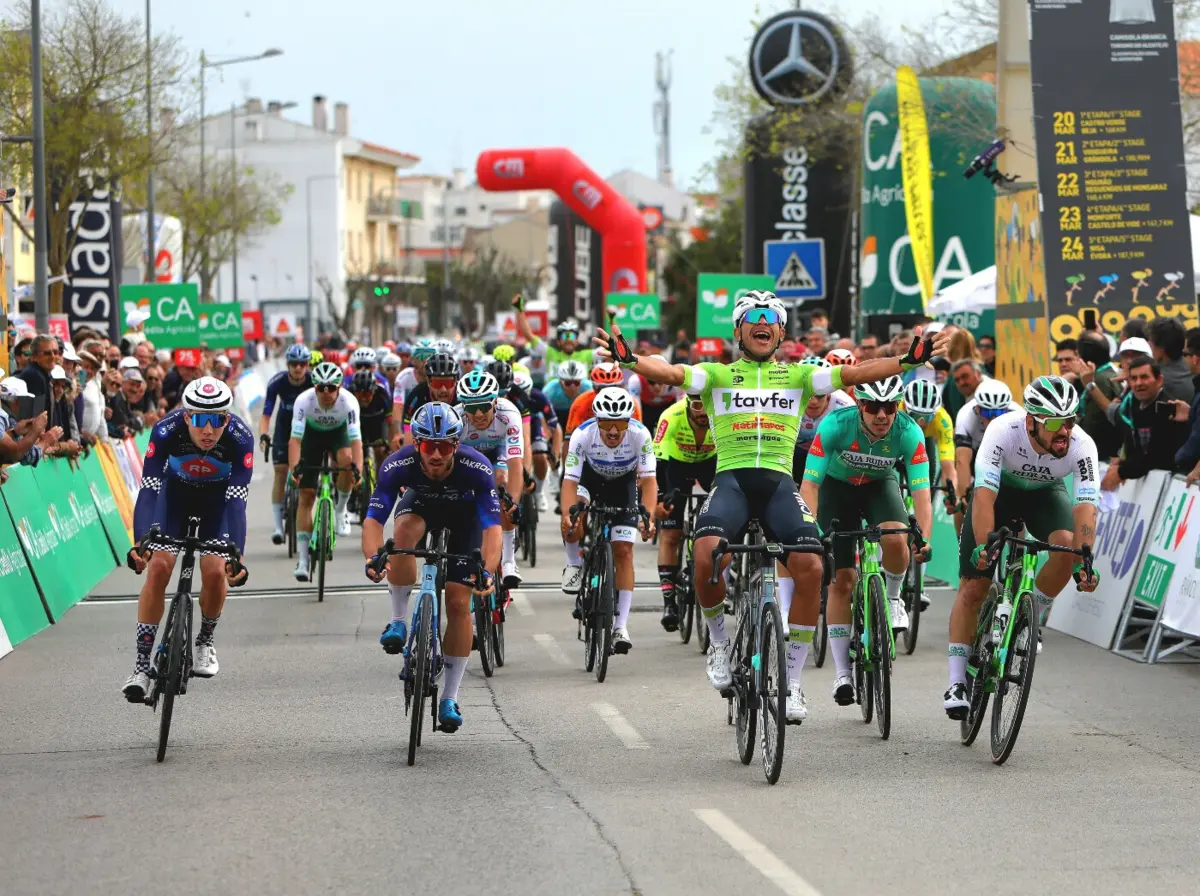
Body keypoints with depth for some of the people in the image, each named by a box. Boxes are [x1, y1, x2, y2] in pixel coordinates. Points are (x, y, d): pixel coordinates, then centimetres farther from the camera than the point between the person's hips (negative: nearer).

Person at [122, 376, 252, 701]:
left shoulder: (240, 438, -34)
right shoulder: (166, 431, -34)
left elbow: (237, 500, -37)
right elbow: (148, 489, -37)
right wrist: (140, 543, -50)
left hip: (218, 497, 0)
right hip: (176, 494, 0)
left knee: (215, 571, -16)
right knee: (158, 566, -16)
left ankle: (205, 641, 14)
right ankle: (142, 665, -10)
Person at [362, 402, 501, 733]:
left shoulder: (476, 468, -38)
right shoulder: (398, 466, -35)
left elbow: (492, 526, -42)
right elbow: (373, 518, -37)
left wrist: (487, 570, -59)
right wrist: (373, 557, -57)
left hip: (464, 513, -1)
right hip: (421, 501, 1)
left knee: (458, 604, -9)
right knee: (404, 530, -36)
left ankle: (449, 699, 2)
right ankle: (399, 622, -20)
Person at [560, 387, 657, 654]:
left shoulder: (640, 435, -33)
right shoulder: (583, 435, -33)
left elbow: (649, 480, -33)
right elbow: (570, 481, -35)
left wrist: (647, 517, -49)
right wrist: (567, 515, -52)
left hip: (623, 483, 0)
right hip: (590, 476, 0)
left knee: (623, 552, -9)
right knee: (574, 516, -33)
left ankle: (620, 627, -5)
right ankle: (575, 565, -3)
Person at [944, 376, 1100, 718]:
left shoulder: (1082, 446, -32)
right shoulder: (1004, 431, -37)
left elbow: (1086, 506, -37)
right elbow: (984, 495, -40)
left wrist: (1084, 561, -49)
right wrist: (983, 546, -52)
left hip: (1045, 493, 1)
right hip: (998, 489, -1)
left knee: (1068, 543, -30)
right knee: (972, 587, -9)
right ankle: (957, 682, -1)